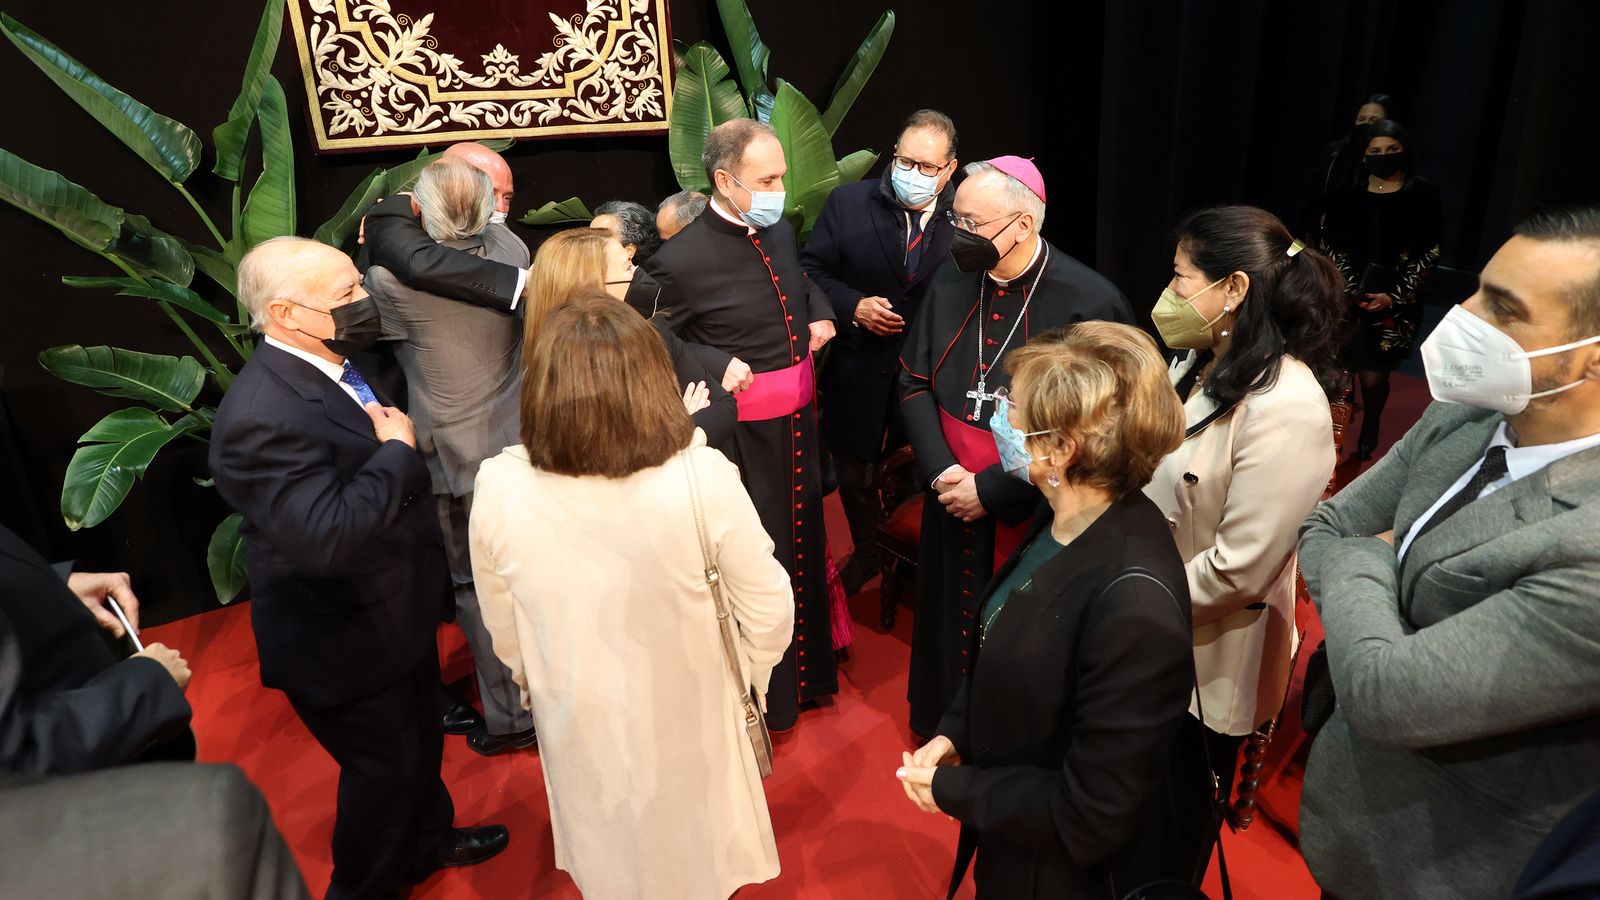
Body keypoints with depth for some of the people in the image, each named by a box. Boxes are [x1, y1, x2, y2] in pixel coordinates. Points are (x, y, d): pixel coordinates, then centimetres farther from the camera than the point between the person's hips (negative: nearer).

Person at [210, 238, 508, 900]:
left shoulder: (332, 369, 0)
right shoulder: (263, 416, -31)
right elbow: (325, 539, -39)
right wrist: (396, 450, -29)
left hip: (395, 611, 9)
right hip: (348, 644, -9)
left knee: (422, 739, 27)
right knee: (383, 767, 14)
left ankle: (427, 841, 54)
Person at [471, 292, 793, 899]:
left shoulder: (498, 489, -24)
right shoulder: (702, 479, -31)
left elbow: (504, 628, -7)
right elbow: (770, 612, -18)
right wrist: (749, 678, 4)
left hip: (578, 725, 2)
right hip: (686, 720, -1)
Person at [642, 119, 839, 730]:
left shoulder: (780, 232, 3)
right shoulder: (682, 259, -20)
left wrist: (821, 313, 4)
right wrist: (716, 364, -22)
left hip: (800, 420, 8)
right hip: (744, 432, -7)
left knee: (805, 542, 21)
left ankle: (809, 671, 45)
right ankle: (766, 695, 28)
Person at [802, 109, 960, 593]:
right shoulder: (848, 202, -5)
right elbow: (812, 270, -2)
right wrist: (853, 306, -15)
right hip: (860, 374, 2)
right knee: (854, 475, 19)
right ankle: (866, 552, 46)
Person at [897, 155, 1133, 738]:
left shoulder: (1088, 303, -19)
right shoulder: (951, 281, -3)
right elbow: (914, 383, 5)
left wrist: (991, 490, -18)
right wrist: (940, 470, -9)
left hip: (1034, 515, -4)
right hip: (952, 507, 5)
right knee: (948, 626, 21)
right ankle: (940, 730, 48)